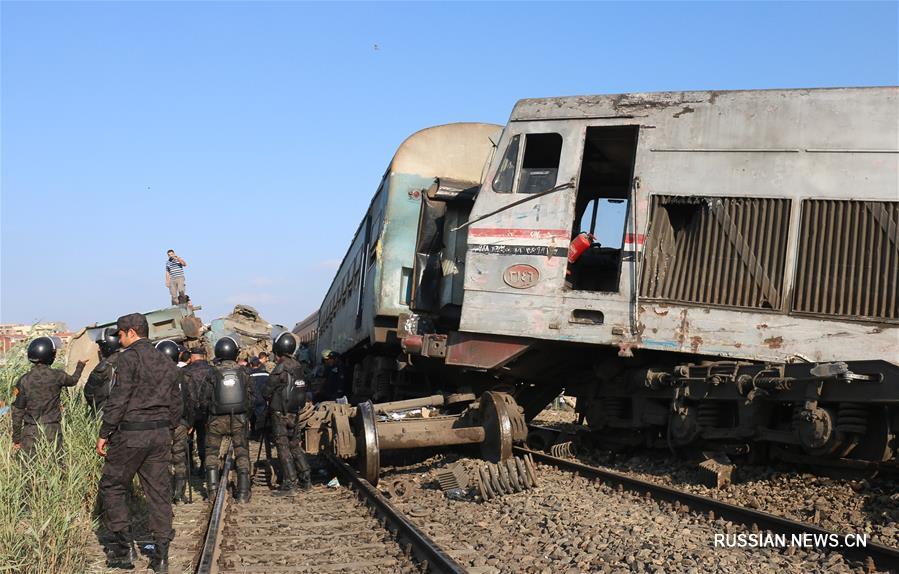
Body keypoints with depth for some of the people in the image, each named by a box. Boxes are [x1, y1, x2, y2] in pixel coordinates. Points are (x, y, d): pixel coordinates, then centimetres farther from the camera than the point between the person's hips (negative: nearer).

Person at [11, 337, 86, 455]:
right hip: (53, 431, 0)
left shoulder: (24, 380, -6)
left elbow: (17, 412, -2)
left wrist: (16, 438, 6)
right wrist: (80, 366, 38)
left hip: (30, 432, 1)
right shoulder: (57, 376, -8)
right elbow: (73, 380, 17)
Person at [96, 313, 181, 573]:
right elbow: (176, 405, 16)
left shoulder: (129, 357, -9)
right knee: (159, 491, 7)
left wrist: (104, 434, -9)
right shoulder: (167, 363, 14)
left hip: (131, 434, -6)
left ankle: (124, 547, 6)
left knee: (112, 486, 9)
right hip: (160, 435, 7)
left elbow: (118, 399, -14)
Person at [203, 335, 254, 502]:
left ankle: (212, 489, 8)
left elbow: (205, 398, -4)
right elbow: (252, 396, 3)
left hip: (217, 419, -1)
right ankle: (243, 493, 3)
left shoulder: (213, 372, -8)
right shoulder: (242, 371, -3)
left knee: (211, 452, 14)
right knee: (242, 454, 7)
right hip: (238, 419, 1)